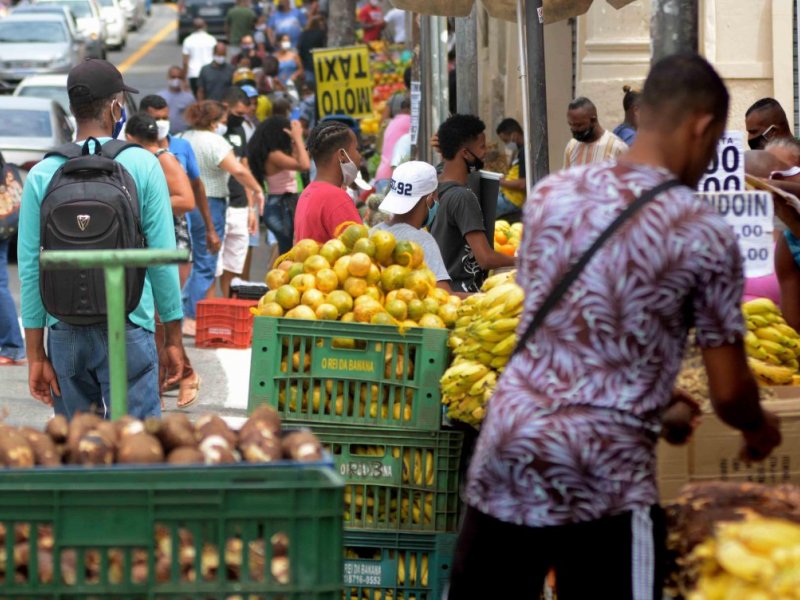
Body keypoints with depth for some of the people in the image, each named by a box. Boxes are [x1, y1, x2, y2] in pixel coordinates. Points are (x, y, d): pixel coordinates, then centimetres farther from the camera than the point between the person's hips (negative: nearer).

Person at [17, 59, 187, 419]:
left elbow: (30, 268, 1)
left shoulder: (42, 175, 2)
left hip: (65, 332, 3)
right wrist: (173, 338, 5)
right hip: (128, 328, -3)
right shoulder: (142, 165, -3)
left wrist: (36, 354, 6)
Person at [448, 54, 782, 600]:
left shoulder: (551, 195, 8)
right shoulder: (704, 234, -5)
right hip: (604, 472, -5)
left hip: (507, 442, 5)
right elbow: (729, 391, -2)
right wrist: (760, 429, 22)